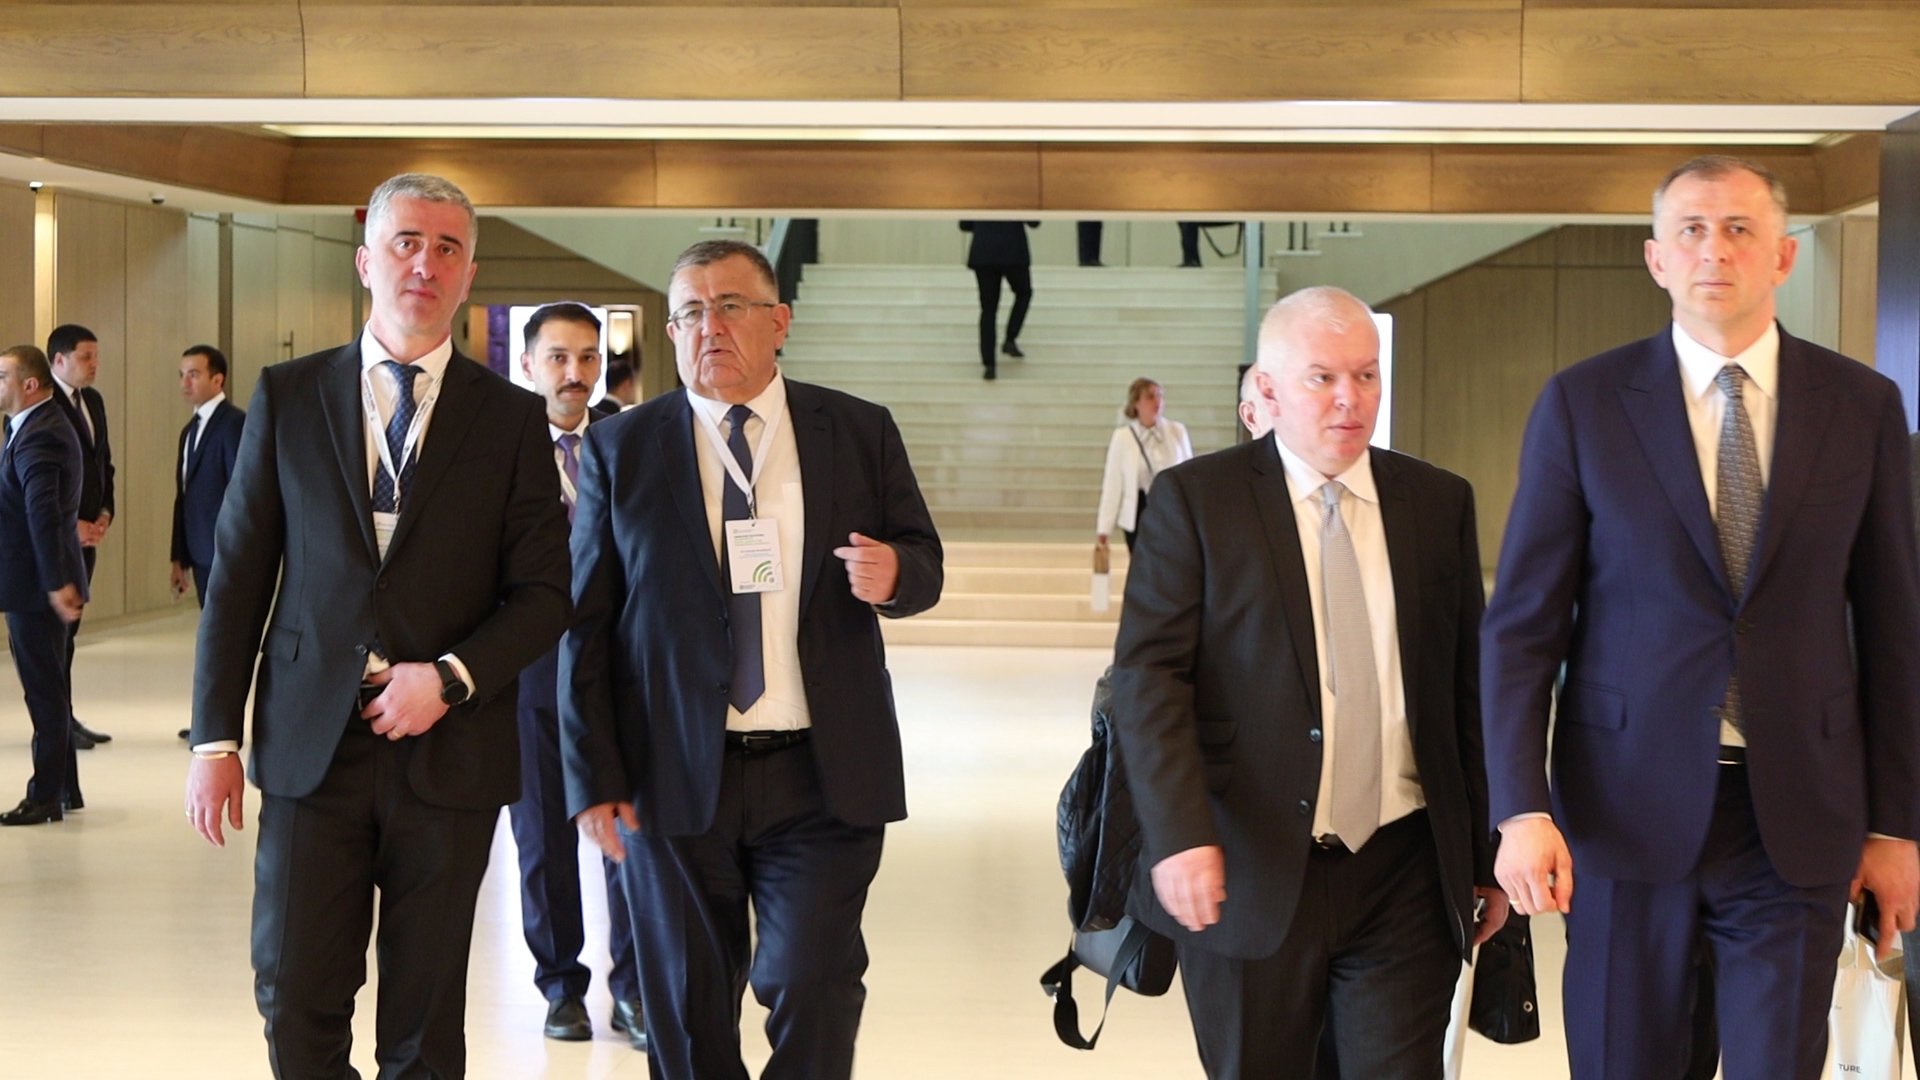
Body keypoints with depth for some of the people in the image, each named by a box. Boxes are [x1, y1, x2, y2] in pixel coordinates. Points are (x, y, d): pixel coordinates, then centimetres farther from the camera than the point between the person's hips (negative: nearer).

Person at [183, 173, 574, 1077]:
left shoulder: (512, 420, 3)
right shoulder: (286, 397, 5)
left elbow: (544, 594, 2)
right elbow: (237, 577, 5)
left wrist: (449, 678, -14)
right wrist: (215, 736, -1)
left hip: (448, 749, 0)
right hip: (311, 742, 1)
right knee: (295, 1002, 1)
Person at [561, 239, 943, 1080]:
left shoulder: (862, 433, 5)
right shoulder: (620, 450, 3)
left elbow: (922, 561, 12)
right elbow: (585, 625, 1)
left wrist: (894, 574, -14)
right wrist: (593, 777, -5)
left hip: (824, 778, 0)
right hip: (672, 782, 0)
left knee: (813, 991, -4)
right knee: (687, 1013, 9)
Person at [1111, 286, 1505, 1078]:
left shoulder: (1440, 503, 8)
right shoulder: (1194, 500, -1)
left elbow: (1469, 686, 11)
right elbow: (1148, 675, -8)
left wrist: (1485, 853, 12)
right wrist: (1179, 833, -19)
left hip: (1405, 874, 2)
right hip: (1249, 873, -2)